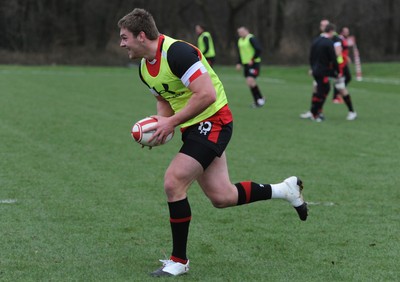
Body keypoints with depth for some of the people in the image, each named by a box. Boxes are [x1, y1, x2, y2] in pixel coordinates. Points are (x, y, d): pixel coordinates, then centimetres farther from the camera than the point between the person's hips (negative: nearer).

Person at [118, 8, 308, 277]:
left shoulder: (177, 52, -23)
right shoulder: (144, 68, 6)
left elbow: (206, 94, -28)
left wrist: (172, 122, -23)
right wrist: (160, 123, -1)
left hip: (212, 122, -9)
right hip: (193, 128, 9)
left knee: (173, 182, -17)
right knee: (222, 197, 8)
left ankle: (179, 261, -4)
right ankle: (285, 189, 28)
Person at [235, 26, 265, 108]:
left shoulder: (251, 39, -12)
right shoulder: (240, 41, 14)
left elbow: (258, 50, -18)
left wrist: (252, 60, -20)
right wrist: (239, 63, 12)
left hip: (254, 63, -8)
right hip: (246, 64, 8)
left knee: (250, 81, -18)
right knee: (249, 83, 6)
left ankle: (260, 98, -2)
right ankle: (257, 102, 14)